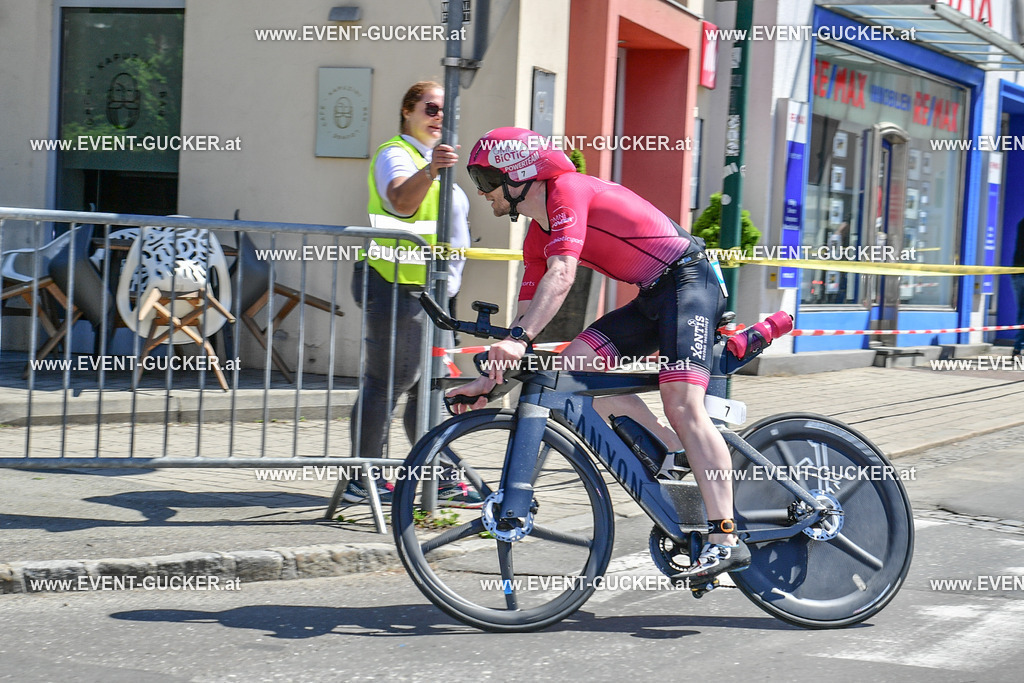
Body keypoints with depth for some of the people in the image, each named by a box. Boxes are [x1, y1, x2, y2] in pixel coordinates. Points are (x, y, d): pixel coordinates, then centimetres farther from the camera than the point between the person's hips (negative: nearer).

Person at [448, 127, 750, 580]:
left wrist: (519, 340, -37)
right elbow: (530, 310, 16)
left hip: (689, 280, -9)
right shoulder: (537, 238, 14)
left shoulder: (568, 191, -14)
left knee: (681, 403, -23)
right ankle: (677, 455, -2)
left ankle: (725, 541, -27)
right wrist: (490, 380, 10)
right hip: (651, 298, 9)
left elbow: (562, 276, -28)